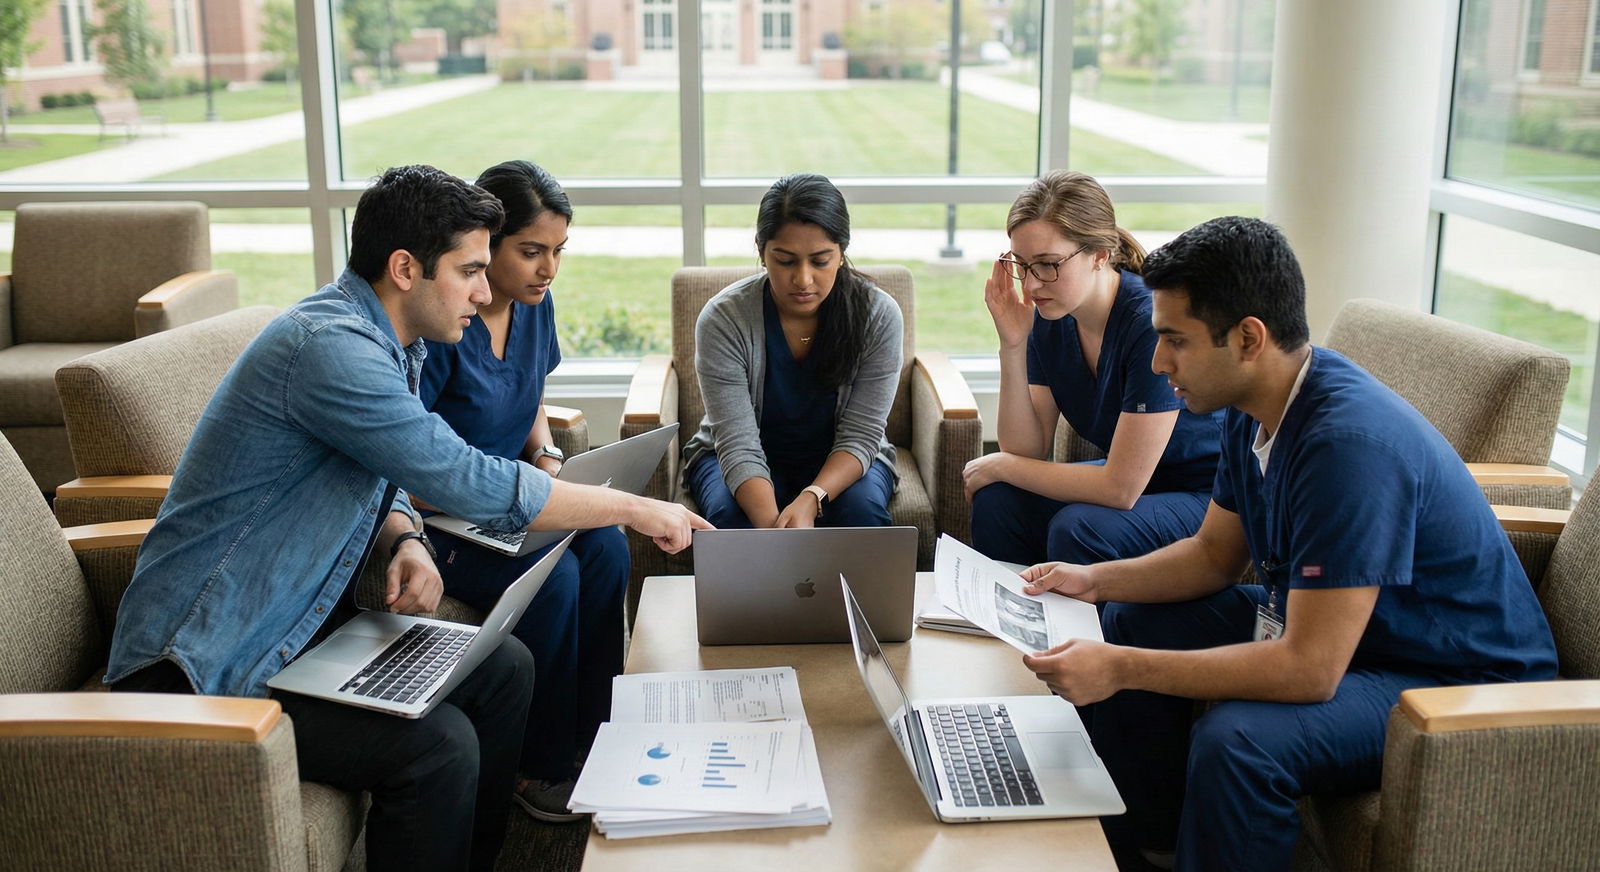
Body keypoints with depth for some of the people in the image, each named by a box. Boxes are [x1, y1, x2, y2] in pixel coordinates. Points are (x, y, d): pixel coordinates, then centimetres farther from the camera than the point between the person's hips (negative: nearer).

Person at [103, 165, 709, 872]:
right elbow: (474, 486, -27)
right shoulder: (328, 346, -26)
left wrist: (404, 541, -7)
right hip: (202, 666, -10)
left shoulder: (389, 344, 6)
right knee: (437, 743, -24)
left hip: (297, 621, 10)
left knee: (504, 668, 4)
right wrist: (634, 509, -17)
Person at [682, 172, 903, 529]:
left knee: (862, 509, -31)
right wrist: (774, 526, -44)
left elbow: (859, 436, -19)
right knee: (732, 514, -32)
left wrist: (811, 500, -38)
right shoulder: (723, 319, -22)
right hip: (742, 462, -1)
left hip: (840, 462, 1)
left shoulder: (879, 315, -18)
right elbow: (739, 445, -27)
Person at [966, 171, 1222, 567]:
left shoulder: (1153, 321, -27)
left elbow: (1120, 488, -25)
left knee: (1078, 529, -28)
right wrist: (1012, 347, -18)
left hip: (1206, 496, -6)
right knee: (997, 499, -12)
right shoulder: (1047, 316, -6)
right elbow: (1028, 449, -7)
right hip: (1129, 480, 7)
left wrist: (1001, 465, -14)